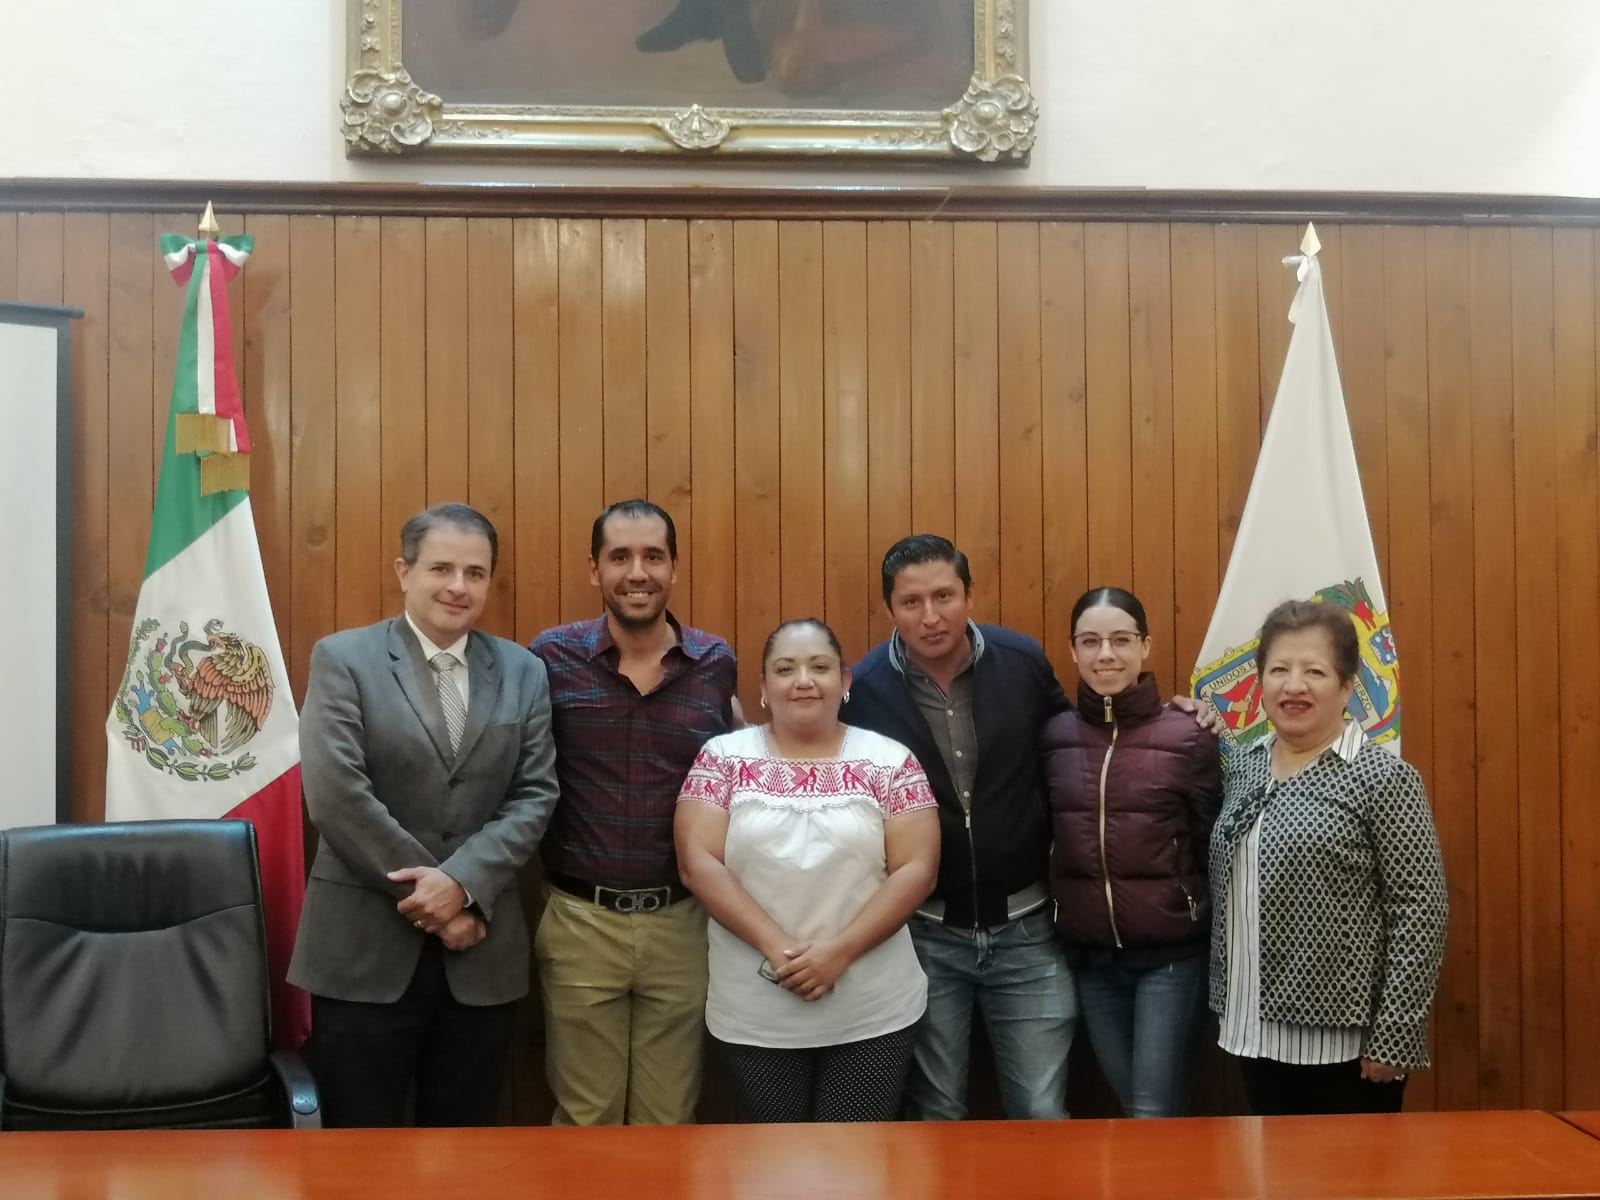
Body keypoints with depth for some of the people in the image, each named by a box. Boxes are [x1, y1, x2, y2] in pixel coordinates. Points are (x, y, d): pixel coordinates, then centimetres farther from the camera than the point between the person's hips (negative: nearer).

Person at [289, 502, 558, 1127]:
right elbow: (337, 795, -12)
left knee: (463, 1134, 13)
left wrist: (463, 883, -14)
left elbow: (535, 794, 1)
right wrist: (430, 897, -12)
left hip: (481, 954, 3)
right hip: (365, 947, -3)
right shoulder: (343, 659, -2)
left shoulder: (523, 672, 8)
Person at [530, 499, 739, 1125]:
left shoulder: (717, 664, 0)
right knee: (584, 1121, 14)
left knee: (669, 1121, 15)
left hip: (681, 924, 1)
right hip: (580, 922, -1)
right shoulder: (552, 656, -5)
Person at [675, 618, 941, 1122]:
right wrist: (775, 946, -16)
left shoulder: (889, 760, 0)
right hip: (755, 1015, 1)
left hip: (873, 1013, 0)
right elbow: (698, 862, -6)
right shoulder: (724, 757, 1)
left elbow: (916, 869, -5)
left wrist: (840, 951, -15)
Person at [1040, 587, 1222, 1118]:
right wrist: (1054, 918, 7)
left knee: (1154, 1113, 0)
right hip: (1087, 953, 3)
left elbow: (1213, 849, -2)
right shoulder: (1053, 736, 0)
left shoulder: (1187, 737, -9)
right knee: (1130, 1104, 15)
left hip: (1170, 952, -3)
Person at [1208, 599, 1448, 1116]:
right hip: (1256, 1030, 5)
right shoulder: (1241, 767, 5)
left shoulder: (1383, 777, -11)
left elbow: (1422, 909, -14)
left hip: (1345, 1038, -5)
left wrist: (1394, 1038, -15)